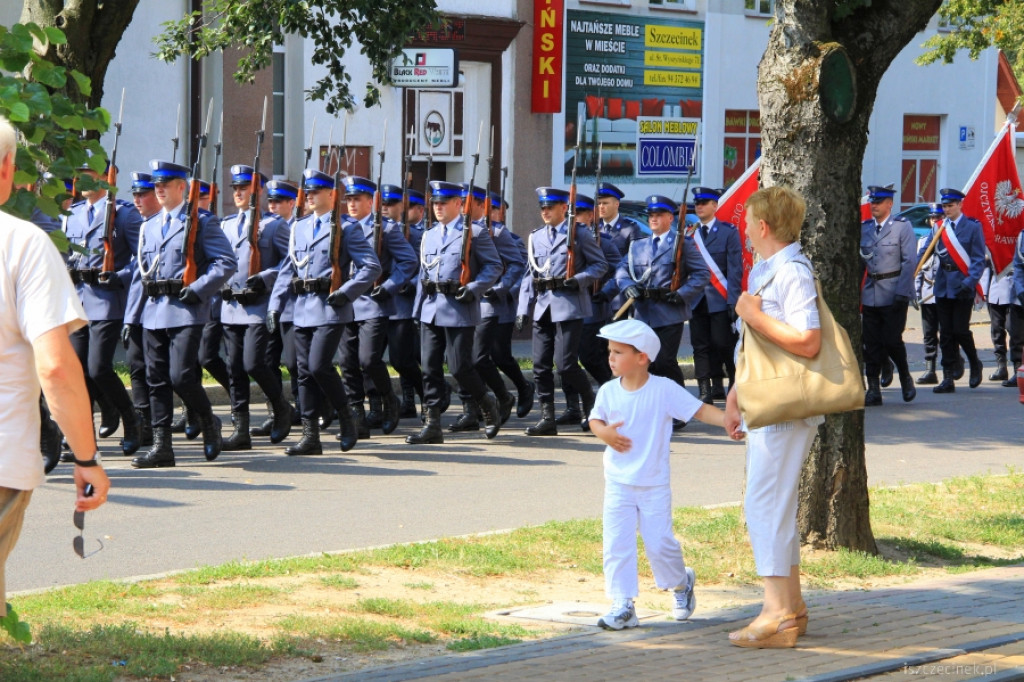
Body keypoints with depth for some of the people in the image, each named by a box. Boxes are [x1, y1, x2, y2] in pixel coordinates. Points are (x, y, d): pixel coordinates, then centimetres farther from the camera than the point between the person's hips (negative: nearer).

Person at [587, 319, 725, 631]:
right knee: (617, 543, -4)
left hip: (655, 484, -3)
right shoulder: (609, 392, -1)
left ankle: (681, 583, 31)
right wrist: (604, 432, -11)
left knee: (659, 542, 2)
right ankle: (622, 606, 1)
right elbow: (595, 419, 13)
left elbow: (700, 409, -14)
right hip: (619, 484, 3)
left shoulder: (664, 389, -11)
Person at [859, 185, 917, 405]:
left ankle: (906, 378, 18)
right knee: (871, 343, 2)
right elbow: (860, 262, 14)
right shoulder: (865, 228, 10)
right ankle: (873, 390, 7)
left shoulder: (902, 226, -4)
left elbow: (910, 261, -8)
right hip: (870, 294, 5)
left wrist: (902, 293, -15)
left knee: (891, 339, -7)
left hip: (893, 294, -5)